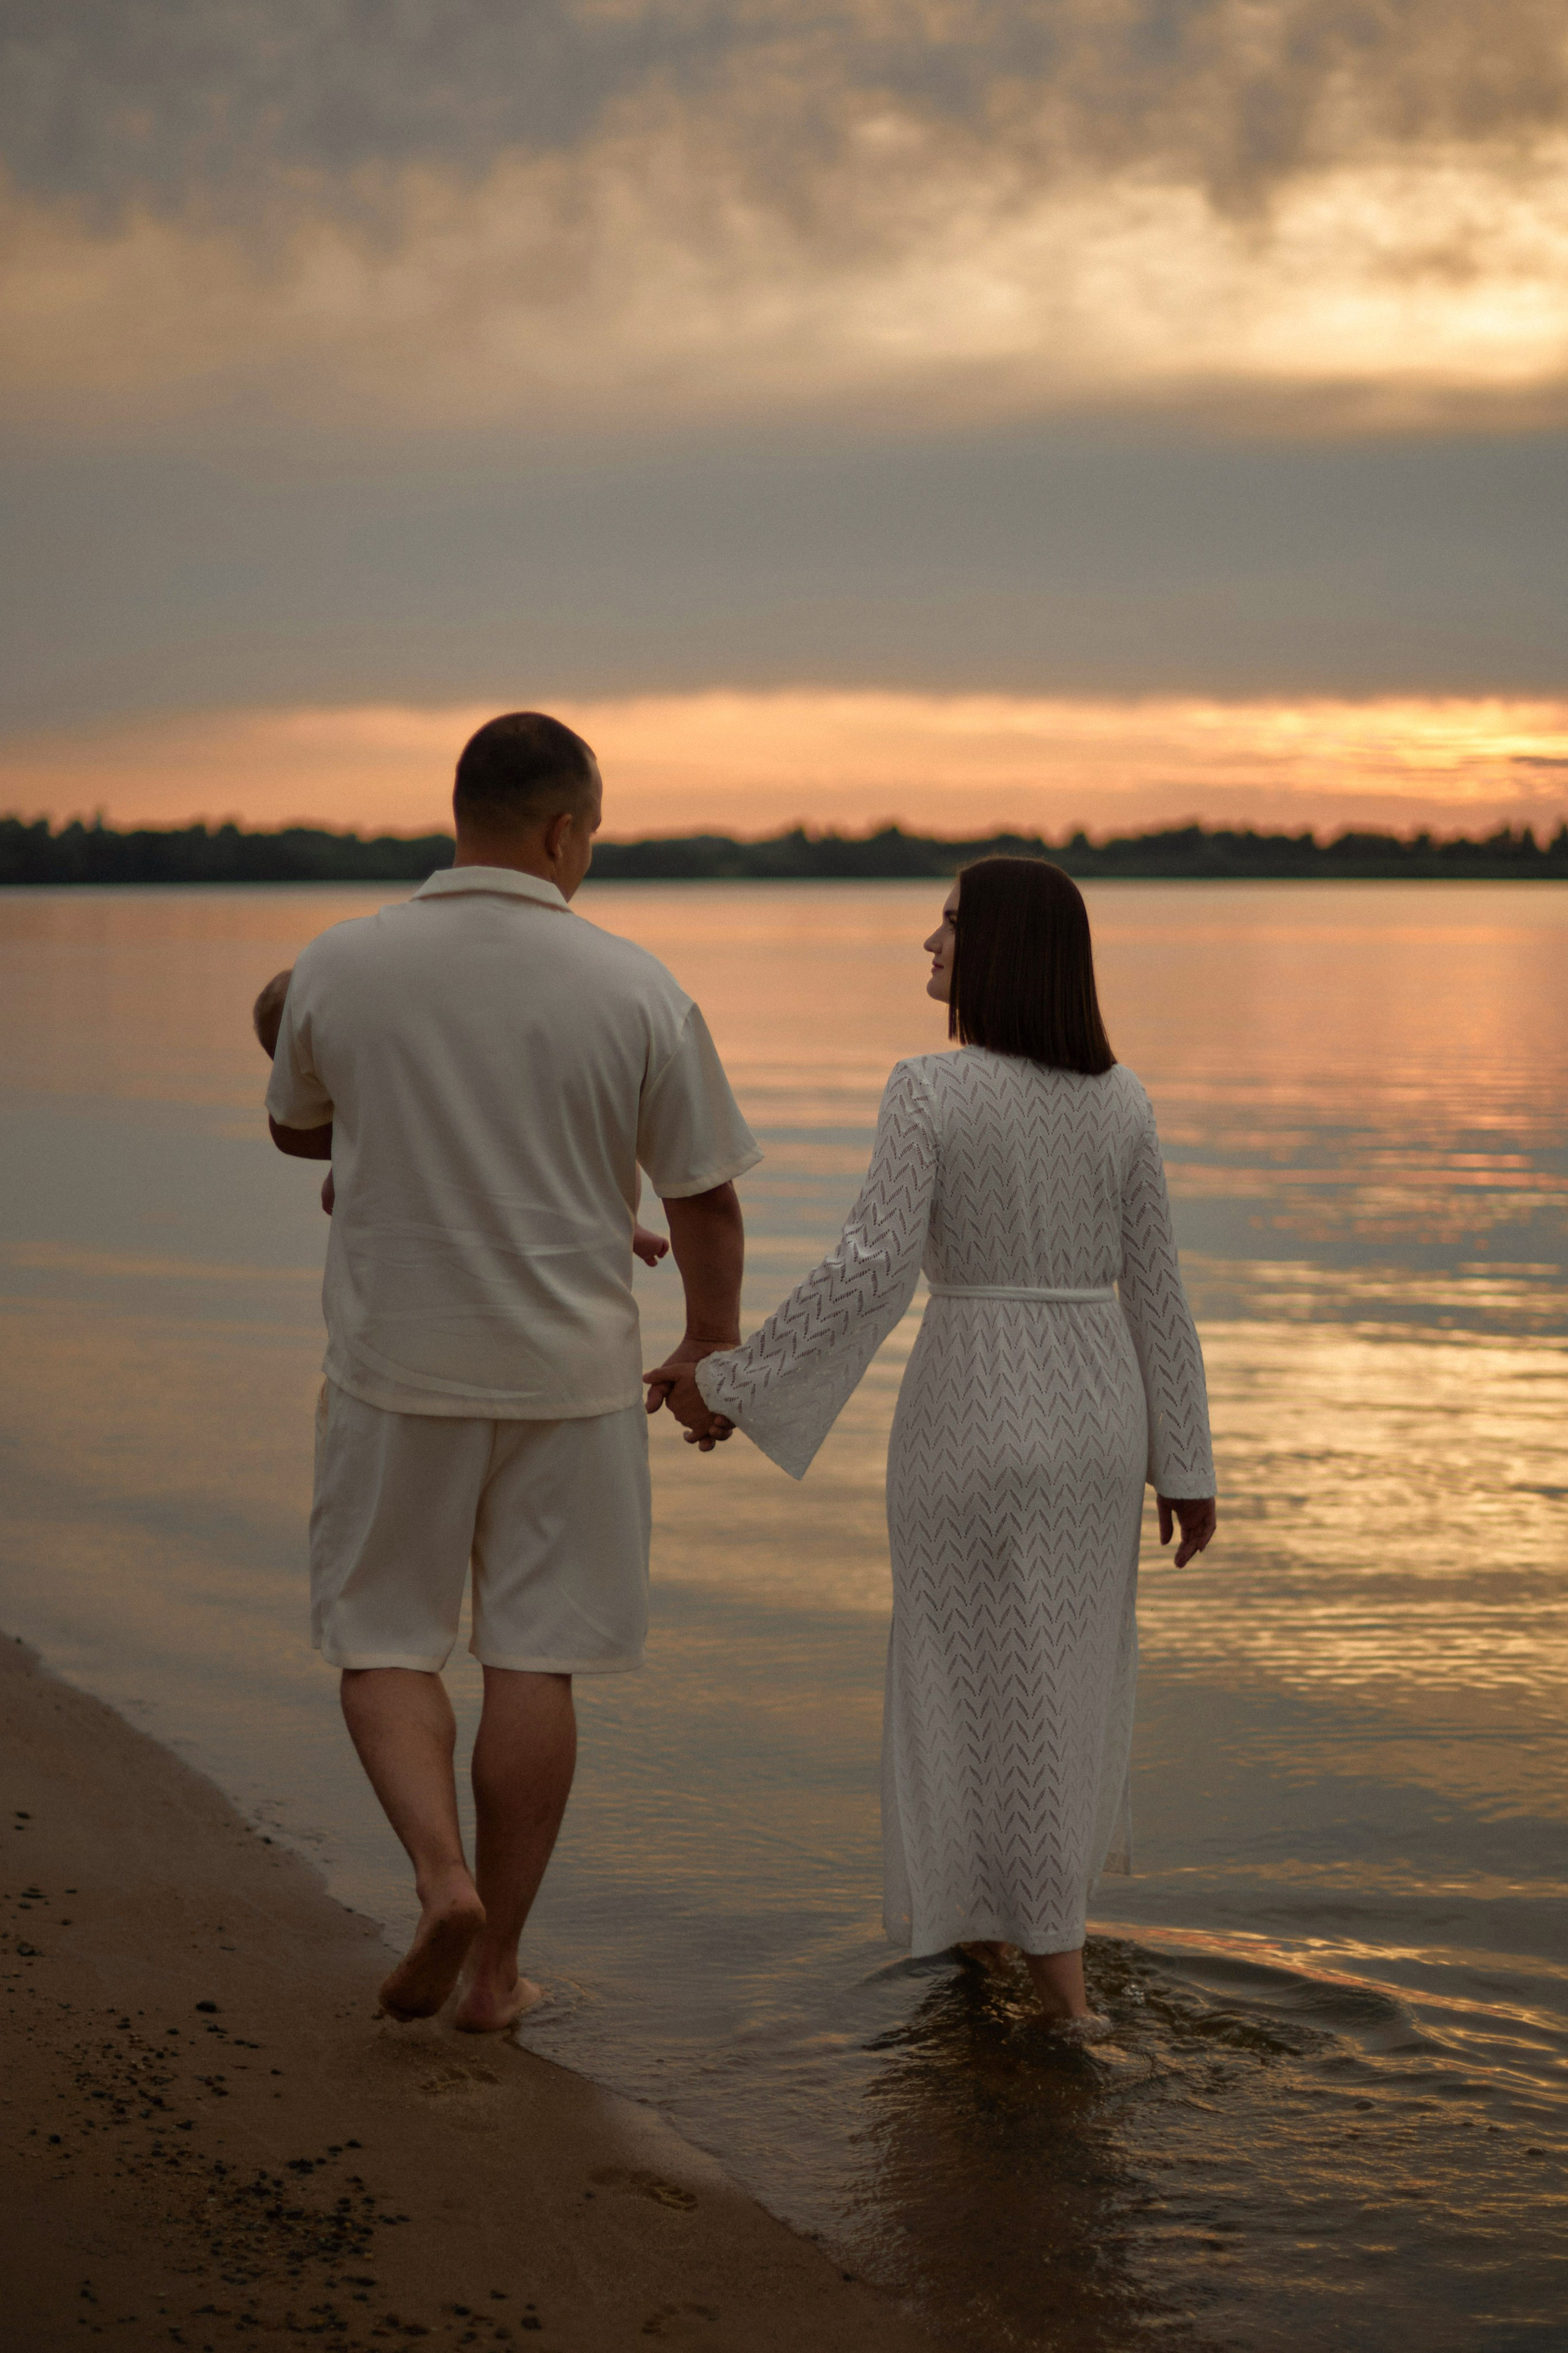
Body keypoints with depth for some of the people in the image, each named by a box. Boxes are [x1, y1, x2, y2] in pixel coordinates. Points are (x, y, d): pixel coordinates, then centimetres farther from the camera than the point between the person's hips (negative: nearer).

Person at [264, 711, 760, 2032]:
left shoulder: (341, 967, -5)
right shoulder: (636, 991, -8)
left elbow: (297, 1130, 13)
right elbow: (704, 1194, -1)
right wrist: (715, 1341, 16)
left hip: (395, 1366, 0)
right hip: (571, 1372, 0)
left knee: (384, 1641, 14)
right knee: (534, 1662, 9)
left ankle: (442, 1873, -9)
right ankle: (495, 1964, 15)